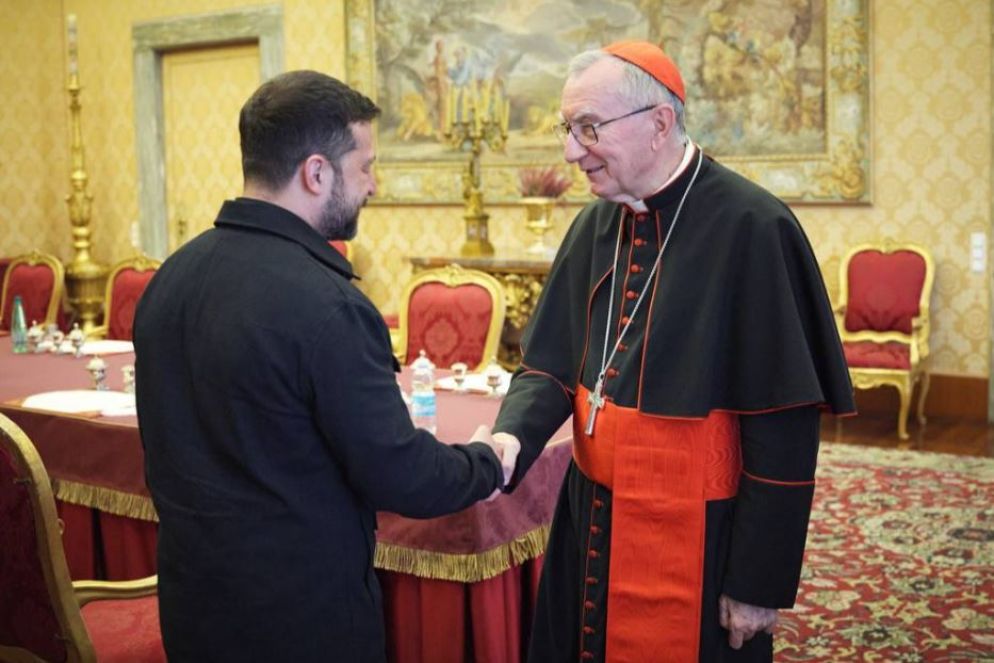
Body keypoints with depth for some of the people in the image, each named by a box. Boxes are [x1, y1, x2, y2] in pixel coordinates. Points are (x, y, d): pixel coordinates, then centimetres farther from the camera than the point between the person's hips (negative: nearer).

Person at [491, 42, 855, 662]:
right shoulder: (596, 225, 2)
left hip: (697, 539, -6)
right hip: (592, 521, 6)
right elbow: (550, 364, 5)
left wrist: (761, 582, -14)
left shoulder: (751, 228, -18)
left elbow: (784, 429, -17)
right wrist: (509, 439, -16)